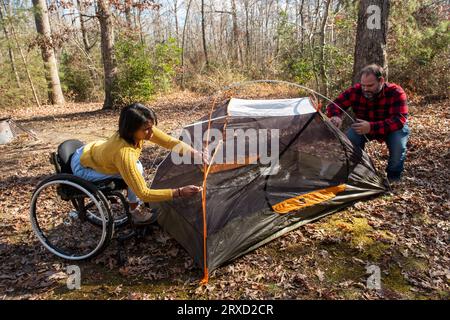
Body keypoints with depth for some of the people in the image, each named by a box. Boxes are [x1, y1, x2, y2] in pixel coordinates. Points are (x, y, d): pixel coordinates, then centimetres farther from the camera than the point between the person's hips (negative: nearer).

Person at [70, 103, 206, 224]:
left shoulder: (143, 130, -22)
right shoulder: (124, 153, -40)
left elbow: (172, 142, -15)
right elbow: (144, 194, -37)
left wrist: (197, 154, -27)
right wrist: (180, 192, -40)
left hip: (93, 150, 7)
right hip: (82, 167, -7)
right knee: (136, 170, -18)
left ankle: (138, 204, 16)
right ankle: (135, 211, 2)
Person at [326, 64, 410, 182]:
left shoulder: (396, 92, -30)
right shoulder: (355, 91, -22)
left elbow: (399, 120, -38)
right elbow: (334, 105, -17)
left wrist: (371, 127, -51)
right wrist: (336, 117, -43)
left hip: (391, 129, -2)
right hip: (364, 128, 2)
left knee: (398, 143, -32)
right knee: (350, 138, -27)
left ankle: (393, 176, -3)